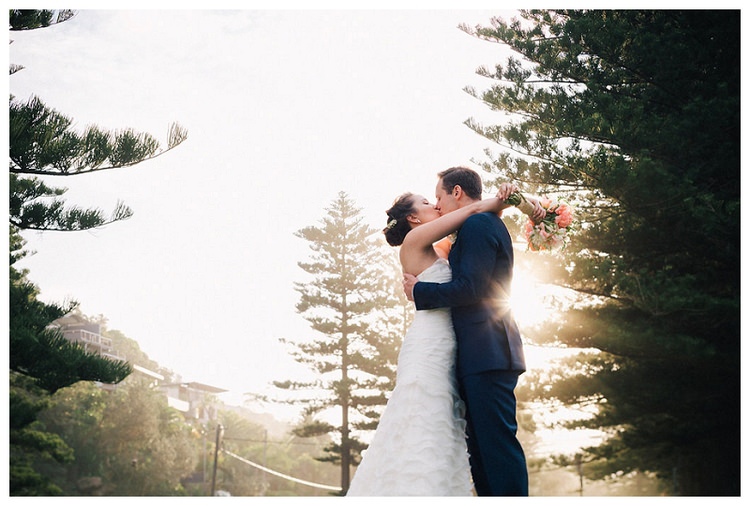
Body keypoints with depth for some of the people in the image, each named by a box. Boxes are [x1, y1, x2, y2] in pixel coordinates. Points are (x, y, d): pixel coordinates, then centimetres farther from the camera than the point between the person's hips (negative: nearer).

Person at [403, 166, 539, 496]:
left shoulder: (476, 225, -9)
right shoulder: (489, 224, 22)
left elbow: (470, 287, -18)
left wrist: (419, 291, -6)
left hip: (486, 355, -11)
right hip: (487, 355, 11)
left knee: (497, 441, -10)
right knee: (481, 446, 13)